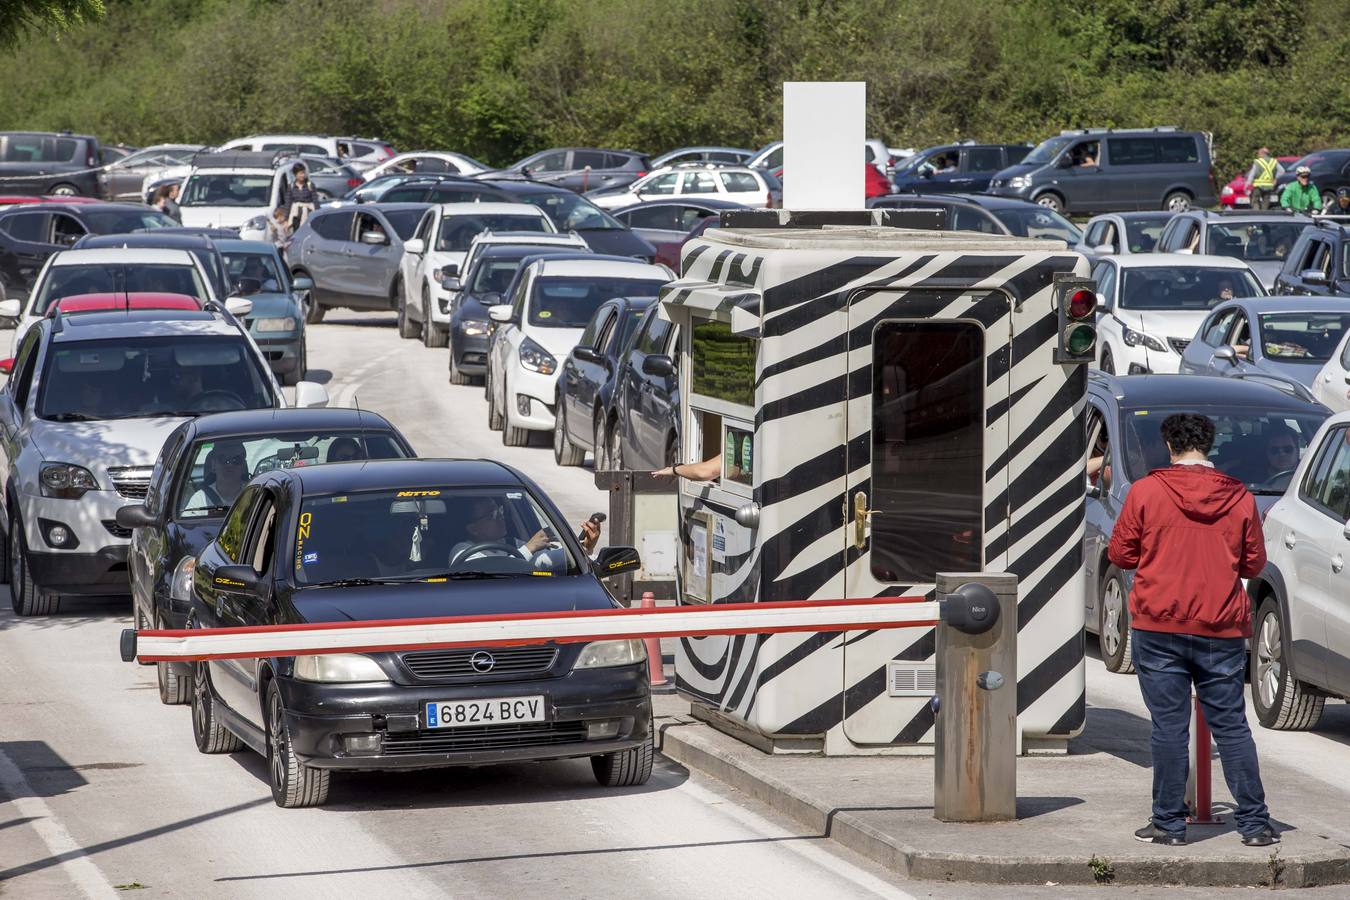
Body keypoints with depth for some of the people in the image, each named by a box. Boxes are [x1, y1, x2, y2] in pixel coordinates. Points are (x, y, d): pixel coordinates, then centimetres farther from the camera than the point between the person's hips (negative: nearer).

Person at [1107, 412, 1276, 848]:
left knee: (1169, 727, 2)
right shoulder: (1240, 498, 1)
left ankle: (1170, 822, 4)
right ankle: (1255, 823, 7)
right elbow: (1254, 563, 8)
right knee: (1231, 726, 8)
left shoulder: (1145, 492, -5)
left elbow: (1121, 554, 2)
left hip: (1159, 625, -2)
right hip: (1222, 630, 2)